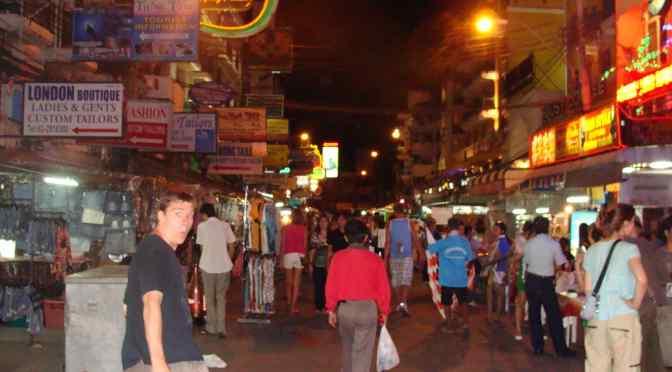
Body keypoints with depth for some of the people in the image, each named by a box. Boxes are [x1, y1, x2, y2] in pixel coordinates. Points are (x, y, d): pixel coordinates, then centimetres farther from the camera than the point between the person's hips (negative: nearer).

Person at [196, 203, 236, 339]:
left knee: (210, 298, 13)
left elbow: (201, 247, 3)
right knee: (221, 297, 12)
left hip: (208, 266, -2)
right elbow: (231, 246, 4)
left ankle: (211, 327, 18)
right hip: (224, 266, 2)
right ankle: (221, 329, 9)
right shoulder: (225, 225, 3)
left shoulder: (201, 226, -2)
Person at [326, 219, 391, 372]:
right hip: (367, 308, -2)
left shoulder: (338, 257, -6)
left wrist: (331, 309, 7)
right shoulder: (375, 259, -8)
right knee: (362, 351, 5)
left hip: (344, 307, 3)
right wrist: (384, 311, 8)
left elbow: (331, 285, -4)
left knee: (348, 346, 24)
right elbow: (383, 288, -5)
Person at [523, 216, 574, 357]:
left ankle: (537, 347, 16)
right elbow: (561, 263, -4)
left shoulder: (529, 244, -4)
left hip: (531, 281, 3)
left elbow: (526, 263, 3)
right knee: (554, 316, 5)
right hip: (547, 282, -2)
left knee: (534, 314, 11)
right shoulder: (553, 244, -11)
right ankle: (561, 349, 9)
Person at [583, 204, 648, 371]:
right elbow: (641, 279, -23)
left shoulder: (592, 251, 8)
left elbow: (588, 288, 9)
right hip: (624, 318, -5)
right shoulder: (629, 248, -6)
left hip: (596, 318, 5)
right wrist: (636, 303, -10)